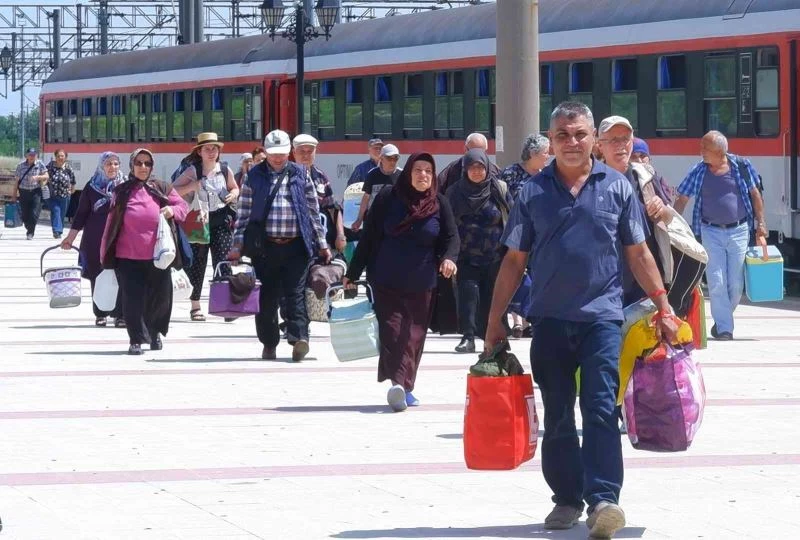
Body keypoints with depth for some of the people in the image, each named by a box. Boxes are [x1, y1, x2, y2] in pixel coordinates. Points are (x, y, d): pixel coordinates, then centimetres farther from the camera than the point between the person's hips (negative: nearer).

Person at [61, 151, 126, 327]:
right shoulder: (92, 187, 6)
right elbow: (81, 213, 9)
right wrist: (70, 238, 7)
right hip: (95, 240, 1)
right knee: (97, 278, 3)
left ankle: (120, 314, -1)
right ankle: (100, 314, 13)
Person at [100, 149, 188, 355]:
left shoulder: (162, 189, 8)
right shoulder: (121, 192, 7)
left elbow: (183, 206, 12)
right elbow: (112, 222, 9)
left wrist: (173, 210, -12)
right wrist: (106, 253, 8)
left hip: (157, 255, 1)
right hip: (128, 256, -1)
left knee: (160, 296, 6)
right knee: (133, 299, -5)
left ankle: (155, 332, 30)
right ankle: (136, 340, 2)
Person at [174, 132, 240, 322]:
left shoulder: (225, 171, 4)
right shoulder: (192, 172, -3)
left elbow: (234, 187, 21)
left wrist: (233, 195, -2)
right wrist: (192, 186, -19)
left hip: (221, 221, 1)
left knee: (223, 262, -9)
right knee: (197, 263, 4)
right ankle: (195, 306, 13)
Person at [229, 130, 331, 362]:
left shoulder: (301, 175, 8)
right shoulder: (254, 176, 6)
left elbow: (314, 211, 12)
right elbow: (243, 213, 7)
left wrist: (322, 244, 11)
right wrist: (237, 246, 3)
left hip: (296, 246, 0)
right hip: (265, 246, 0)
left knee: (296, 293, -9)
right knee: (266, 297, 4)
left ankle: (298, 337, -17)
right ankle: (269, 344, 12)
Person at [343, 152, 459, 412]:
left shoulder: (439, 203, 3)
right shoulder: (388, 197, -1)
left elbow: (451, 236, 5)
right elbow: (369, 236, 3)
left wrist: (448, 257, -18)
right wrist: (353, 273, 5)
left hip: (421, 283, 2)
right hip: (386, 281, -2)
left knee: (414, 334, 0)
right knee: (392, 330, -12)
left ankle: (402, 386, 4)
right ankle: (399, 383, -21)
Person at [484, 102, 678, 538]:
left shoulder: (616, 187, 3)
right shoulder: (534, 192, 4)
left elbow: (638, 253, 8)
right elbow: (514, 260, 8)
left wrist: (663, 307, 3)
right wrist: (494, 321, 5)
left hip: (601, 315, -2)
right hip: (549, 318, 2)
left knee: (601, 410, -12)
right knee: (557, 416, 8)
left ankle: (602, 498, -18)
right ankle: (566, 498, 18)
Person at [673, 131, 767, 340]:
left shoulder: (741, 166, -4)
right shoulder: (698, 172, -2)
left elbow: (755, 195, 4)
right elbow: (682, 200, 2)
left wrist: (761, 225, 2)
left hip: (739, 231, 0)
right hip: (711, 232, 0)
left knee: (736, 284, 4)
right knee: (716, 283, -6)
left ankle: (722, 320, 26)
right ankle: (724, 328, 1)